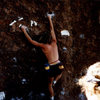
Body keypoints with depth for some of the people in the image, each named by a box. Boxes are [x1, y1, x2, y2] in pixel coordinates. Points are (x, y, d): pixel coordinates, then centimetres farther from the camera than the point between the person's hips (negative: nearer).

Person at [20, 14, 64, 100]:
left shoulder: (43, 46, -5)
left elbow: (31, 41, -1)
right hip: (59, 66, 2)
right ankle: (55, 81, 11)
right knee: (60, 73, 39)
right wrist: (50, 19, 24)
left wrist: (24, 30, 7)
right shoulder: (54, 43, 3)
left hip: (51, 68, -2)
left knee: (50, 84, 23)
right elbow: (52, 29, 14)